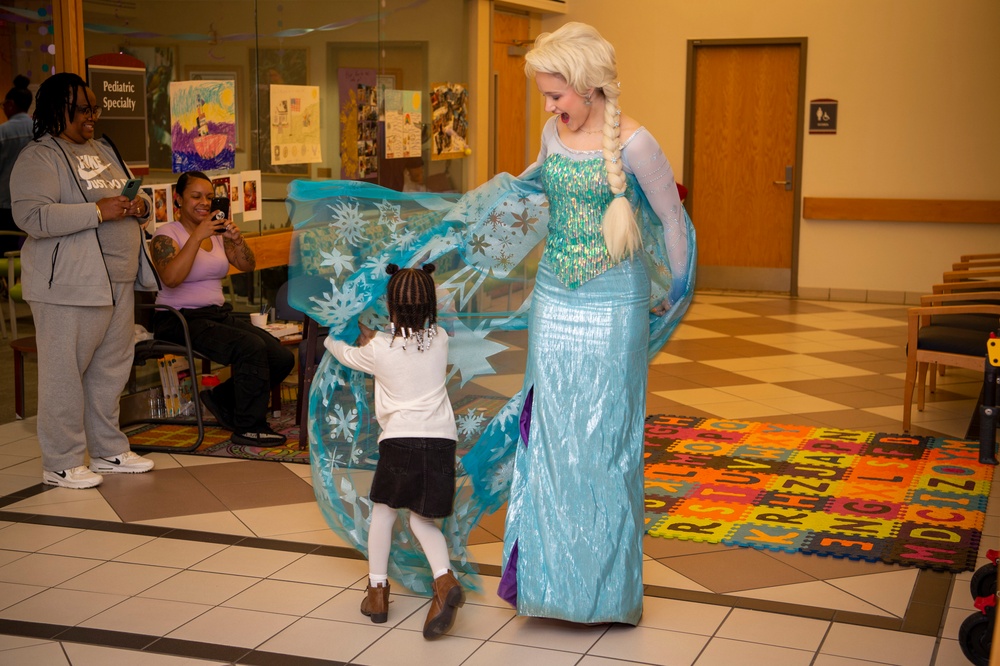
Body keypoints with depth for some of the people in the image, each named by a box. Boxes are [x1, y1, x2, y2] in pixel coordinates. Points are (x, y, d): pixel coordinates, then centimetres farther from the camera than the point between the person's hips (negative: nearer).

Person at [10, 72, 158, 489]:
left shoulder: (102, 150, 17)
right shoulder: (39, 158, -9)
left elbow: (130, 197, 28)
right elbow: (31, 215, -22)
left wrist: (140, 207, 3)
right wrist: (98, 211, -23)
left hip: (118, 280, 8)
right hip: (69, 285, -8)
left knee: (111, 368, 14)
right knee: (64, 372, -2)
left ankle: (109, 452, 26)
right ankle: (61, 464, 8)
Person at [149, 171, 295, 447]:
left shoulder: (217, 232, 14)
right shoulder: (166, 234, -5)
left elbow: (247, 266, 4)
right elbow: (171, 278, -24)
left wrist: (238, 239, -16)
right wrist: (197, 236, -26)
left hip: (220, 314, 7)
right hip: (181, 320, -7)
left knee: (282, 358, -9)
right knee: (251, 347, -29)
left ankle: (222, 399, 12)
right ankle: (248, 427, -15)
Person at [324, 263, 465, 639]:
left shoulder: (380, 350, -2)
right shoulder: (440, 340, 6)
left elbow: (347, 356, 19)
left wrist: (330, 338, 39)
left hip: (400, 438, -3)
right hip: (441, 438, 3)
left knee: (383, 511, 17)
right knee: (422, 519, 12)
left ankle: (377, 589, 21)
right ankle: (445, 580, -12)